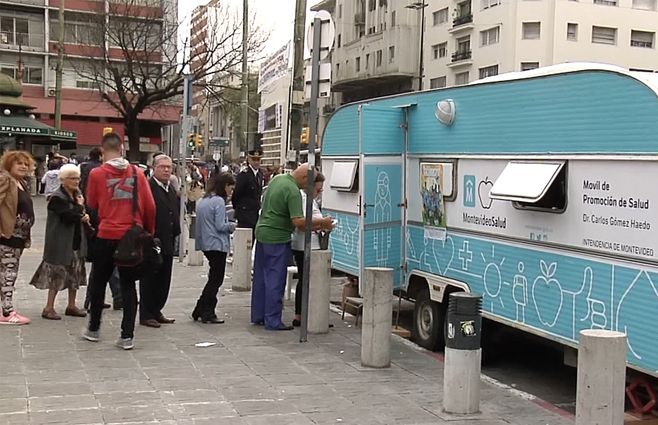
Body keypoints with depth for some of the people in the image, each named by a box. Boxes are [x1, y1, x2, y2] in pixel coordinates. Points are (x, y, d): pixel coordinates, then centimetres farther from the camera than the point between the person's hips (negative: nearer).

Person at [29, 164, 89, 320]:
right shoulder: (57, 198, -16)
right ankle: (49, 308, 4)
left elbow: (81, 215, 20)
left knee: (75, 275, 13)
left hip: (76, 242, 8)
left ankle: (71, 306, 24)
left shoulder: (77, 194, 9)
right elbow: (69, 217, -27)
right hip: (61, 244, -8)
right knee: (57, 275, -4)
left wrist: (85, 216, -3)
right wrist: (80, 207, -13)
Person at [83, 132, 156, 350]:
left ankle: (94, 329, 27)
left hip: (107, 236, -1)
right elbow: (150, 206, 1)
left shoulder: (97, 174, -6)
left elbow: (92, 203, 6)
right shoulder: (137, 173, -1)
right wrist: (149, 230, 14)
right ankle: (127, 336, 5)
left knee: (98, 282, 16)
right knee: (128, 285, 7)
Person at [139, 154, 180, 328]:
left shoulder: (171, 189, 15)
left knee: (164, 280, 14)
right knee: (149, 279, 1)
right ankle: (146, 315, 10)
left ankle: (156, 311, 25)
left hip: (167, 242, 8)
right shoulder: (147, 187, -13)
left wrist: (175, 232, 11)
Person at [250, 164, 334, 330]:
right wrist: (322, 222, -19)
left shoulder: (277, 179, 7)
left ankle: (258, 315, 24)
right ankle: (272, 321, 1)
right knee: (275, 280, -3)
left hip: (262, 232, 9)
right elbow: (298, 222, -27)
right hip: (277, 238, -9)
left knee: (260, 277, 15)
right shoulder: (293, 191, -21)